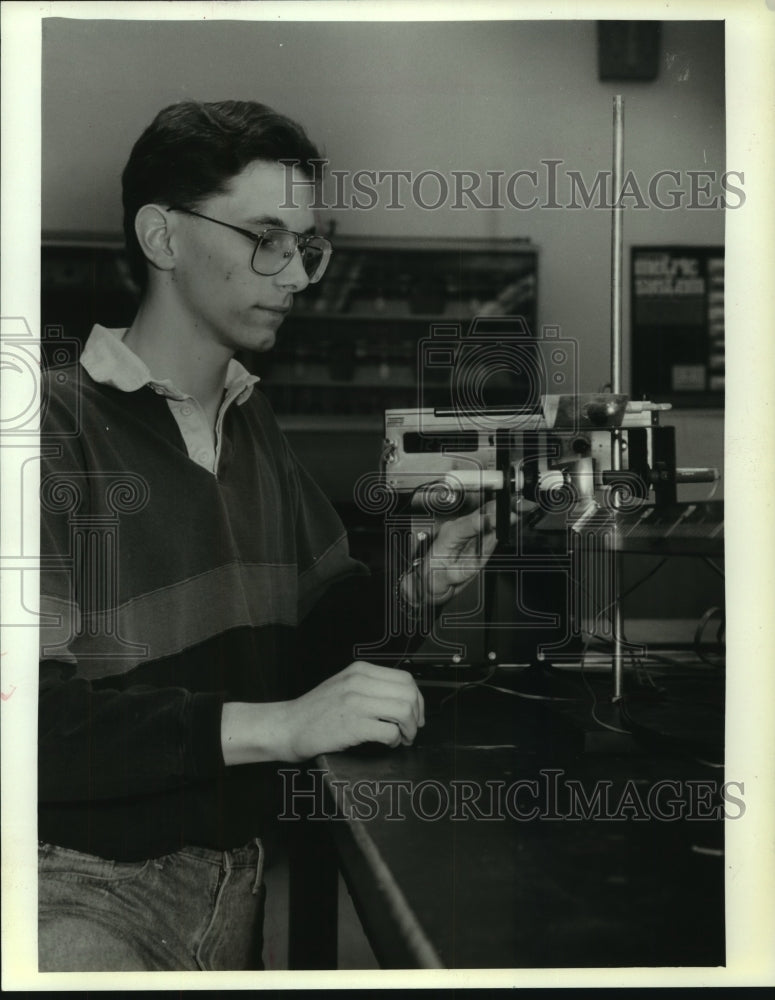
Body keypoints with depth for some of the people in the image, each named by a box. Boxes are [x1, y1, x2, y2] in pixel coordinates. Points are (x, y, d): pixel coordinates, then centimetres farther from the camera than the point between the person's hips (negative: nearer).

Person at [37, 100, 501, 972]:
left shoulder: (255, 431, 11)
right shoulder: (61, 431, -12)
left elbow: (310, 630, 16)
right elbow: (41, 719, -21)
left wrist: (416, 592, -3)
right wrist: (270, 726, -26)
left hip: (237, 868, 9)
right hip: (82, 884, -8)